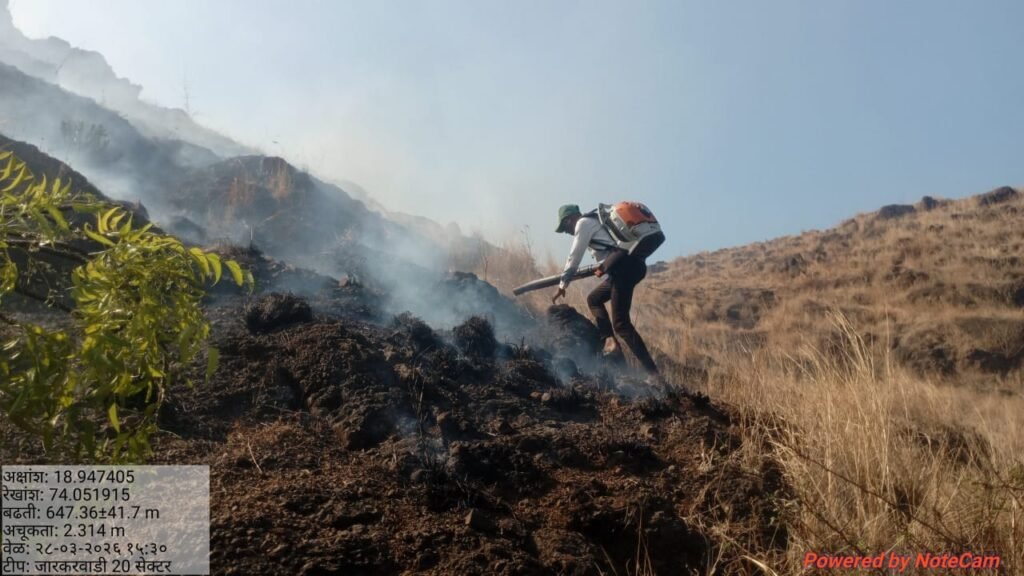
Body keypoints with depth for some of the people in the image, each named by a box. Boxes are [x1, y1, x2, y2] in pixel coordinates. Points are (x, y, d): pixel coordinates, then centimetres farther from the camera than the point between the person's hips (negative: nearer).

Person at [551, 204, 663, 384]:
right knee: (594, 299, 23)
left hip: (623, 267, -10)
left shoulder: (584, 223, 3)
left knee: (621, 323, -12)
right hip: (631, 265, 10)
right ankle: (609, 340, 5)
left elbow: (574, 256, 2)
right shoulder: (598, 221, 29)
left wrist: (563, 284, 8)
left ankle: (653, 373, -18)